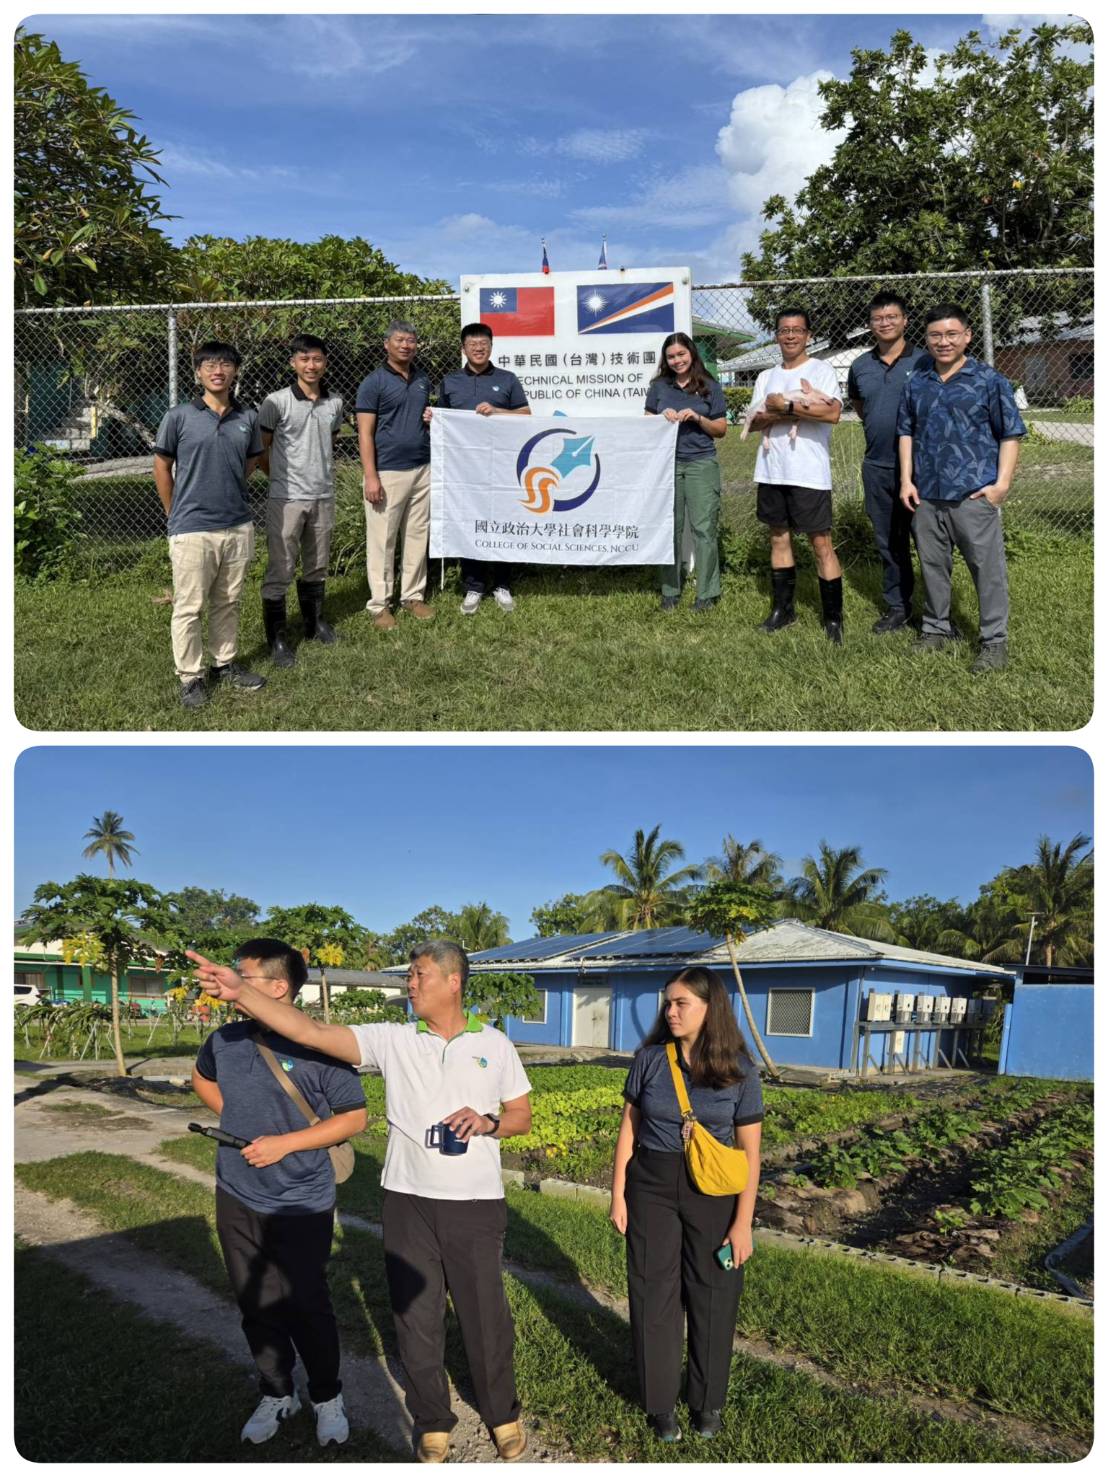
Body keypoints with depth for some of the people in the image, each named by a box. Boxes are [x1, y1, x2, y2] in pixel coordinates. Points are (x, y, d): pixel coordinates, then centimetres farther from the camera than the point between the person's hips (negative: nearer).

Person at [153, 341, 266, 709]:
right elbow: (162, 467, 2)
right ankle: (190, 677, 12)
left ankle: (225, 664, 30)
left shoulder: (248, 418, 4)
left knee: (228, 603, 16)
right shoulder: (178, 417, -6)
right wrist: (176, 516, 5)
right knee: (189, 607, 2)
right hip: (192, 529, -4)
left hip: (238, 526, 4)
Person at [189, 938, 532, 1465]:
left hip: (477, 1204, -1)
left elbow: (522, 1116, 8)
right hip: (407, 1201, 1)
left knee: (486, 1313, 10)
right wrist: (241, 993, -27)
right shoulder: (393, 1041, -4)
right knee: (415, 1316, 12)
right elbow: (310, 1032, -15)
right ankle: (432, 1422, 34)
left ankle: (502, 1413, 34)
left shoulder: (494, 1045, -1)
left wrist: (487, 1122, -14)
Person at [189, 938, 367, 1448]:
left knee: (306, 1308, 7)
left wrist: (285, 1142, -19)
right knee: (256, 1307, 16)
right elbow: (202, 1079, 21)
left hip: (301, 1205, -5)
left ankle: (327, 1399, 30)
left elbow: (354, 1118, -13)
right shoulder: (226, 1040, -2)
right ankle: (276, 1394, 37)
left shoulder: (318, 1047, -18)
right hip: (237, 1198, 5)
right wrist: (238, 1119, 6)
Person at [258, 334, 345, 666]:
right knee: (280, 570, -2)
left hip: (324, 497, 5)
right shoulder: (276, 402, -9)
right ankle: (276, 638, 7)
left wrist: (322, 474, 12)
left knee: (316, 567, 17)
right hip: (287, 499, -5)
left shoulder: (335, 403, 5)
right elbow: (261, 449, -2)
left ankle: (314, 623, 34)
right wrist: (282, 477, 2)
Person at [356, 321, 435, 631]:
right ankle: (379, 603, 7)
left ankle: (413, 596, 19)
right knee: (382, 540, 0)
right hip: (388, 473, -5)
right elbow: (365, 433, -8)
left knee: (417, 536, 9)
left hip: (422, 470, 6)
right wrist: (371, 477, -16)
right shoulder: (374, 382, -5)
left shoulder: (423, 381, 12)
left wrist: (432, 419, 3)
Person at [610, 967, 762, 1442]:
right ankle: (660, 1401, 25)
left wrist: (743, 1222, -8)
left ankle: (707, 1401, 30)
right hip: (652, 1187, 1)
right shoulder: (650, 1059, -5)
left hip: (713, 1193, -1)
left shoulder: (738, 1070, -9)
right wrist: (618, 1194, 1)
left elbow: (750, 1151, -5)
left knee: (712, 1295, 9)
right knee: (654, 1292, 7)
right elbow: (629, 1128, 3)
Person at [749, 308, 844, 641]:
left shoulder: (821, 370, -3)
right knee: (779, 537, 13)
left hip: (809, 473, -6)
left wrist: (785, 405, -15)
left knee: (821, 543, -4)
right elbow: (753, 422, 6)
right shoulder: (766, 377, 14)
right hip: (772, 471, 6)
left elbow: (832, 412, -19)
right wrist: (782, 415, -13)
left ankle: (833, 617, 1)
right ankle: (783, 608, 24)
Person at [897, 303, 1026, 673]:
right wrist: (906, 480, 8)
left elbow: (1010, 434, -1)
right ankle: (936, 628, 28)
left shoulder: (989, 380, -1)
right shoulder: (916, 385, 11)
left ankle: (995, 640, 8)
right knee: (932, 564, 13)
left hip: (974, 494, -4)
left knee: (988, 568, -1)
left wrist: (1002, 482, -9)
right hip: (926, 496, 4)